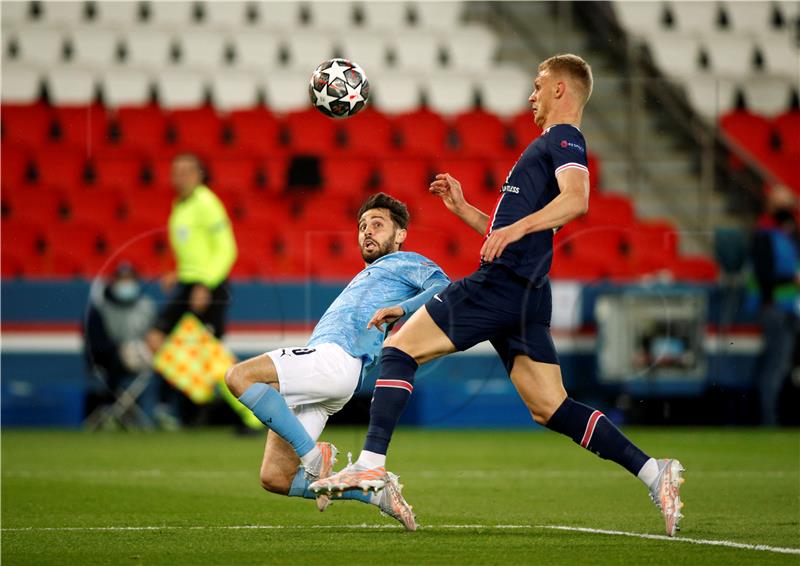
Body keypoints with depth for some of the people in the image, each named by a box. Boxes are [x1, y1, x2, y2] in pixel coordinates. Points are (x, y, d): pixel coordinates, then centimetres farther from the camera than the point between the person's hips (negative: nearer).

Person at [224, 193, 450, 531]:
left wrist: (401, 308, -20)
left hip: (336, 357, -9)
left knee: (240, 376, -26)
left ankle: (314, 455, -21)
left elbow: (442, 285, -7)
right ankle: (376, 492, 0)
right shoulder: (367, 275, 40)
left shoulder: (404, 262, 13)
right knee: (274, 478, -4)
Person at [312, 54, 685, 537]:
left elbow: (576, 198, -23)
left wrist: (515, 228, -33)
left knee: (400, 349, -7)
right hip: (524, 296, 10)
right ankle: (654, 472, -3)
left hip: (504, 282, -10)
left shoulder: (564, 138, -2)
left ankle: (371, 464, -15)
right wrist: (463, 209, 26)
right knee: (552, 408, 5)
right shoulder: (553, 146, 28)